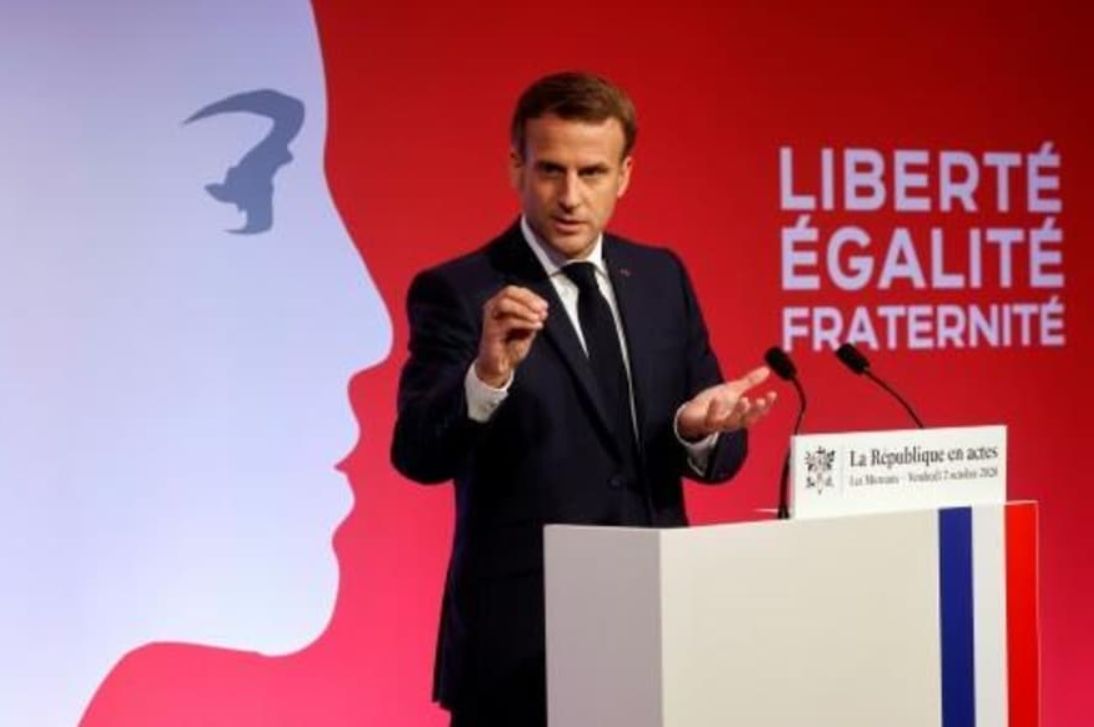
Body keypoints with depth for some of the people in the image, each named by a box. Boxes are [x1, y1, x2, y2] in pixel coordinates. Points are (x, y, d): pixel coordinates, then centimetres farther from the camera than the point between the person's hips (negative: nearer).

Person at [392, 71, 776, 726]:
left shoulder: (662, 278, 8)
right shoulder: (456, 292, -7)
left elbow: (722, 451, 10)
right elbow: (418, 454, -18)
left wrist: (700, 430, -13)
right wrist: (489, 373, -37)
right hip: (520, 651, -4)